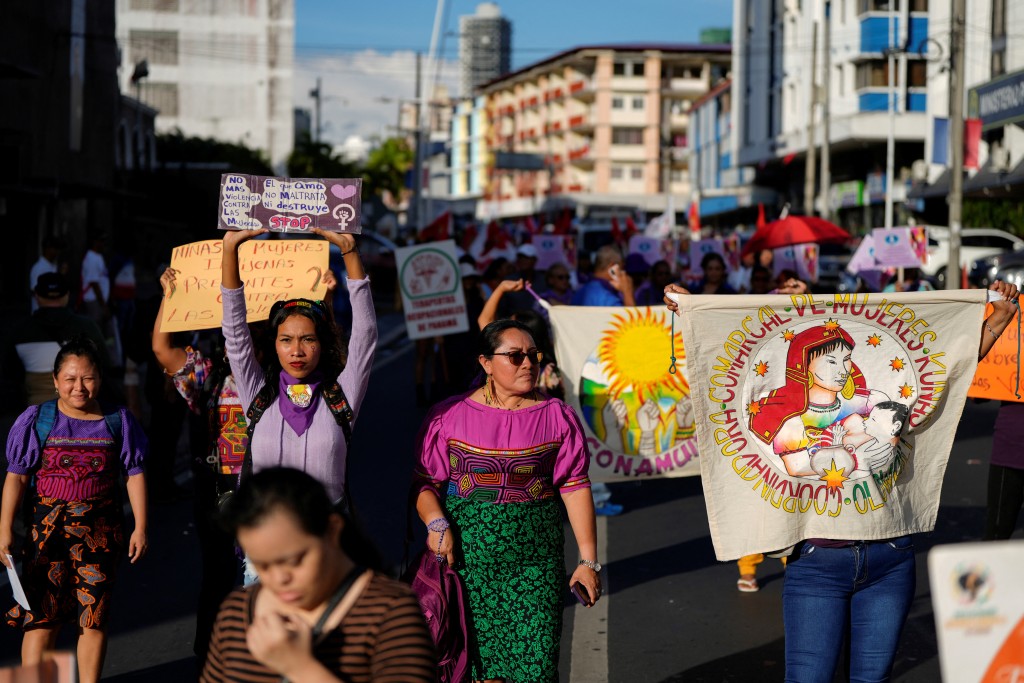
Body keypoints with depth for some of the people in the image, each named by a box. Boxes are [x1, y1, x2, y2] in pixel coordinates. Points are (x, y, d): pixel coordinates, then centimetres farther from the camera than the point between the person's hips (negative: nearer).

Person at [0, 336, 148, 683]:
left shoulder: (118, 421, 2)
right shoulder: (37, 420, -2)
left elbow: (135, 474, 6)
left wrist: (140, 527, 1)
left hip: (100, 531, 1)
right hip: (48, 528, -1)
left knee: (94, 616, 6)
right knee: (42, 616, -4)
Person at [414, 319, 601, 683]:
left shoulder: (557, 418, 6)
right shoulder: (449, 416, 4)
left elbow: (575, 487, 3)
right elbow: (424, 482, 3)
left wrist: (588, 560, 0)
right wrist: (436, 523, -16)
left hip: (535, 561, 0)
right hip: (465, 557, 0)